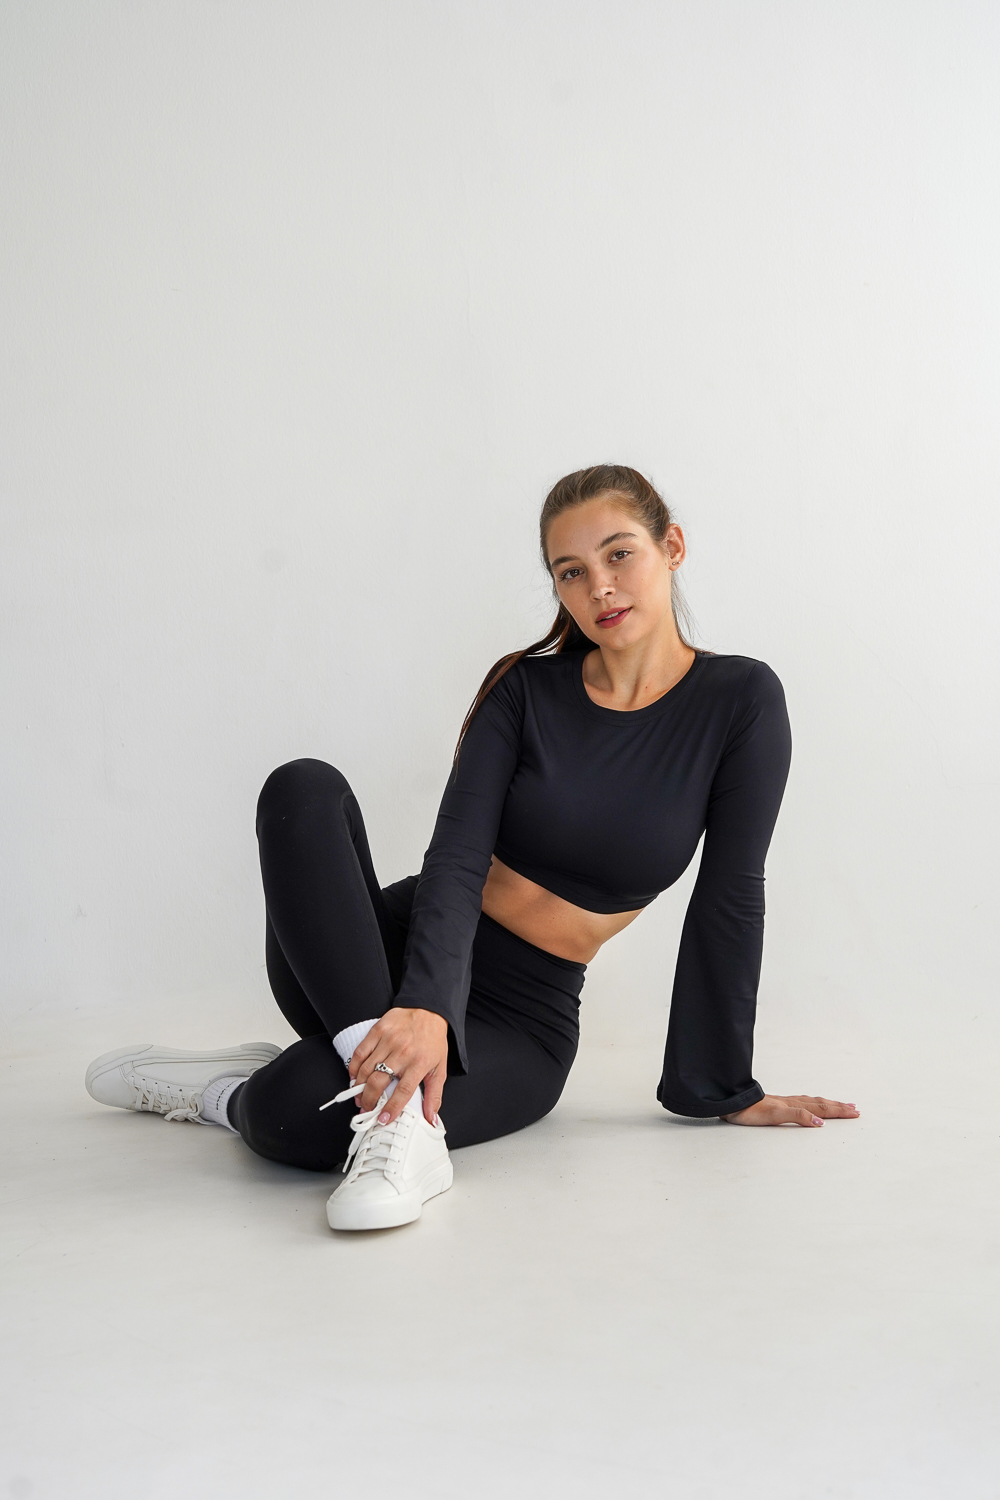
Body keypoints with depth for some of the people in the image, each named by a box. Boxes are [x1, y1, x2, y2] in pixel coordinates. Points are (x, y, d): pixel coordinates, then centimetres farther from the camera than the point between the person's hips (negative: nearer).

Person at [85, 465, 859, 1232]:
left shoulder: (741, 701, -6)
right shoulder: (527, 686, -2)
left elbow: (729, 901, -4)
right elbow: (456, 854, -16)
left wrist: (726, 1090, -2)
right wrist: (425, 1005, -34)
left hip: (519, 1022, -3)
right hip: (399, 960, 3)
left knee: (296, 1115, -37)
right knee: (304, 788, -31)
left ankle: (223, 1093, -6)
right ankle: (397, 1086, -33)